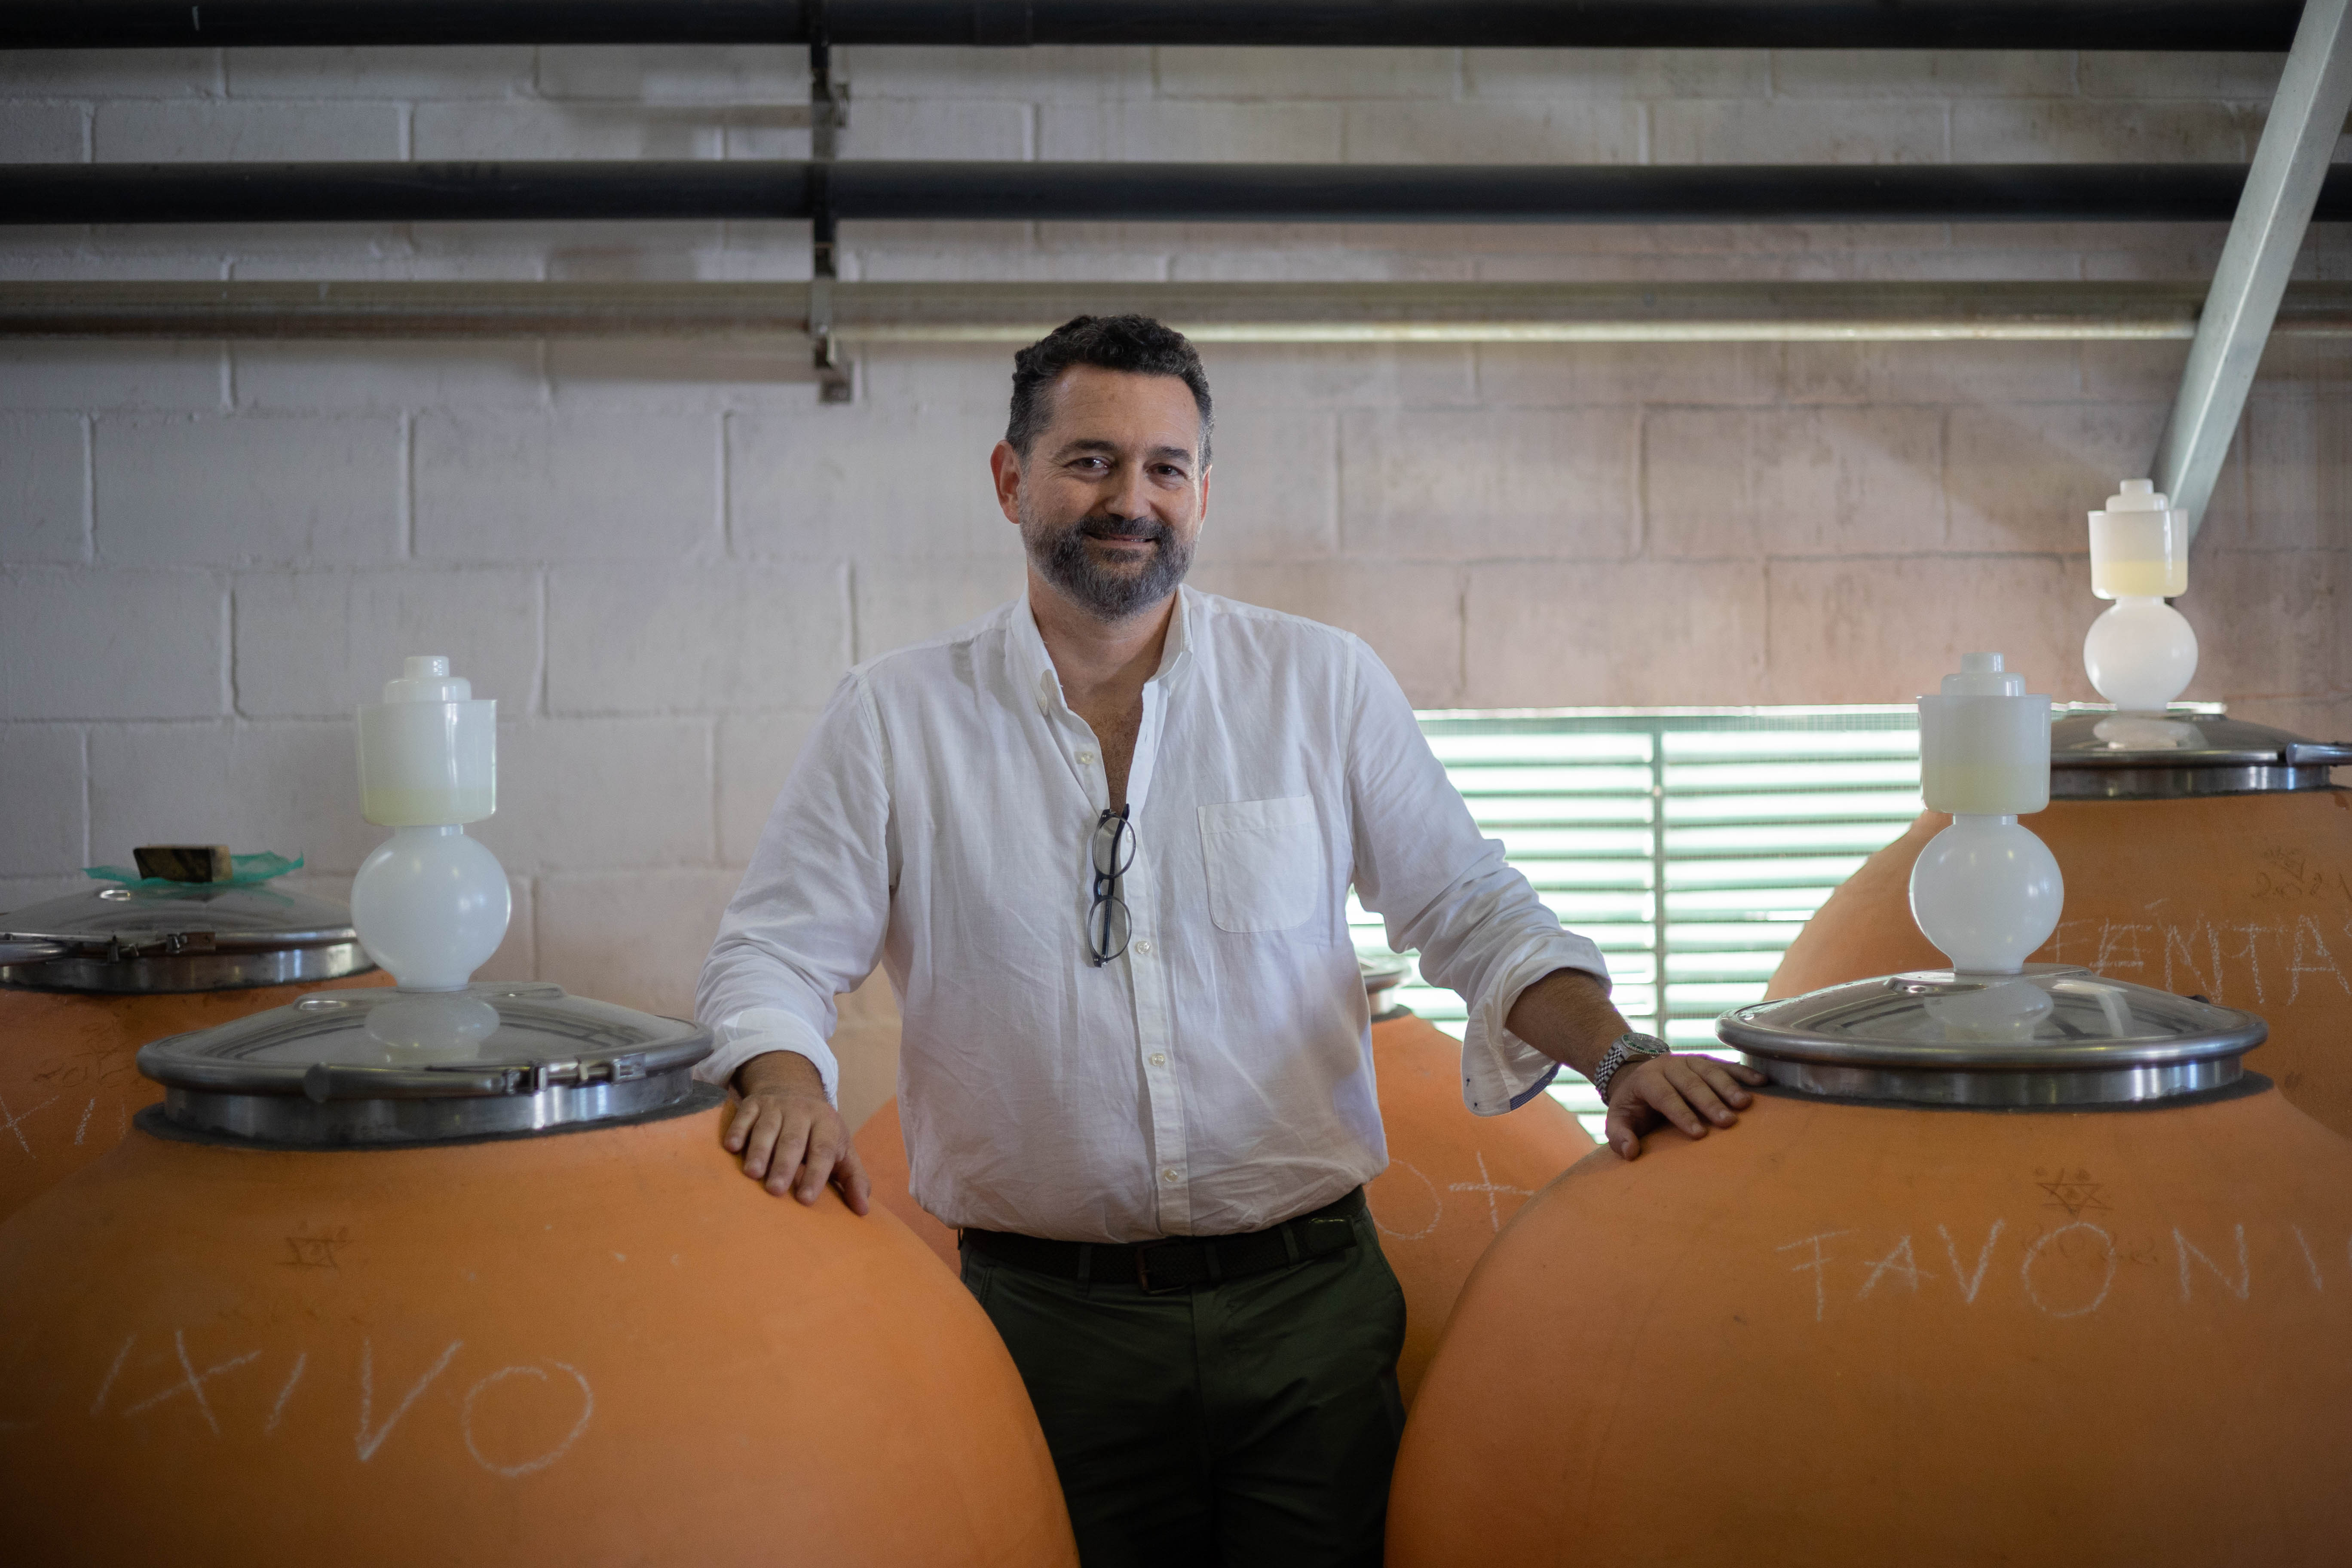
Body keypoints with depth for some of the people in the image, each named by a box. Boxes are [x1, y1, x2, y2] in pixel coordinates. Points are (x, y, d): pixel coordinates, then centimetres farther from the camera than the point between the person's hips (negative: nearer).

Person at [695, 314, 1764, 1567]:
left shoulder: (1322, 687, 4)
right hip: (1044, 1319, -1)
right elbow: (773, 953, 1)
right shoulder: (893, 718, 1)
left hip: (1311, 1307, 1)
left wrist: (1617, 1055, -10)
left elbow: (1472, 913, 5)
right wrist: (786, 1082, -19)